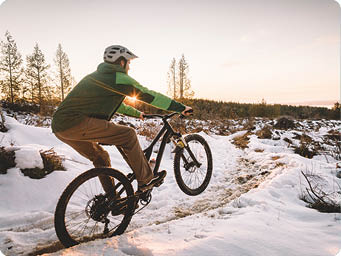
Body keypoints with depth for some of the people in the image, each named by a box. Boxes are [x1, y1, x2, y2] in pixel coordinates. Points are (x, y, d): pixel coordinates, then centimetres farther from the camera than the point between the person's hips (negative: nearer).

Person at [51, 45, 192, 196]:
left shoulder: (97, 76, 26)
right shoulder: (119, 78, -4)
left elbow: (113, 103, 37)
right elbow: (149, 95, -3)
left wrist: (137, 113, 45)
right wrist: (180, 107, 4)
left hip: (59, 126, 10)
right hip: (77, 123, -10)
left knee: (101, 157, 21)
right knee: (128, 135, -5)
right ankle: (145, 180, 6)